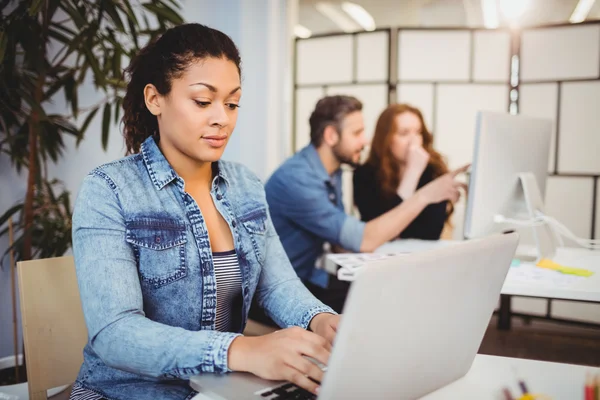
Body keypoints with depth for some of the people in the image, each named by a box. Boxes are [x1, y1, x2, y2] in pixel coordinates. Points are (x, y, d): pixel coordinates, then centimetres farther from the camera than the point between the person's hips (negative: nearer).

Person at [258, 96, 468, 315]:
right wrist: (424, 195, -24)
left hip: (311, 279, 8)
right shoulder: (296, 179, -24)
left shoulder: (331, 171, 5)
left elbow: (342, 241, 9)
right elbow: (363, 240, -27)